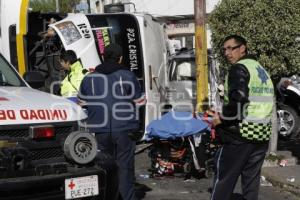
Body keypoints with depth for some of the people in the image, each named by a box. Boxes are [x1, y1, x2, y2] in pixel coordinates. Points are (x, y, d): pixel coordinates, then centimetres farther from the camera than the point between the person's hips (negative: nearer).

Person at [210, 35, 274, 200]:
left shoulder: (239, 68, -8)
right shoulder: (262, 70, 19)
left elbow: (238, 98, -24)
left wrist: (222, 117, -11)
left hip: (241, 132, -8)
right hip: (262, 133, 8)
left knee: (224, 177, 0)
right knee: (252, 177, 11)